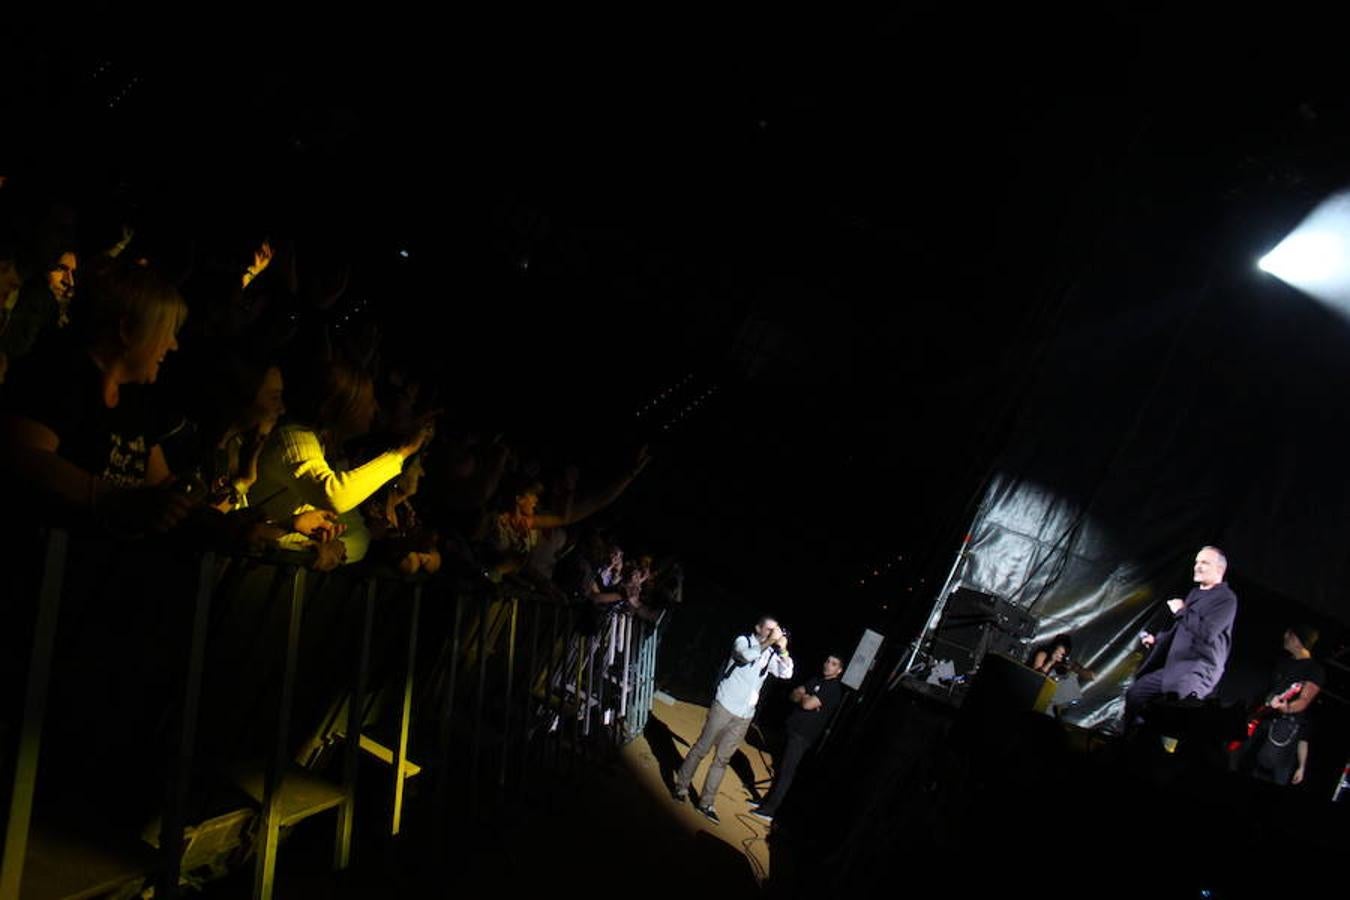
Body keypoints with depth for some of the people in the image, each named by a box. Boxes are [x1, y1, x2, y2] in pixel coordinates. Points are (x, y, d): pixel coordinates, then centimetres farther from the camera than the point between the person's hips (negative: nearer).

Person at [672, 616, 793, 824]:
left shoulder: (771, 654, 6)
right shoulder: (743, 641, -6)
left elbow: (786, 673, -4)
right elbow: (747, 655, -27)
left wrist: (783, 650, -14)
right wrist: (769, 642, -23)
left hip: (744, 716, 4)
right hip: (724, 707, -4)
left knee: (722, 759, 7)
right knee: (702, 748, 3)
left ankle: (706, 803, 12)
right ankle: (681, 787, 19)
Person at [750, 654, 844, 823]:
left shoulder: (835, 689, -13)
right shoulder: (816, 679, 13)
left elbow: (807, 704, -20)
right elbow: (794, 695, 10)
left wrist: (803, 696, 1)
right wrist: (806, 697, -10)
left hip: (803, 736, -7)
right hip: (791, 728, 7)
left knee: (786, 772, -5)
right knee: (779, 768, 14)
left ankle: (768, 811, -2)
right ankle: (767, 801, 26)